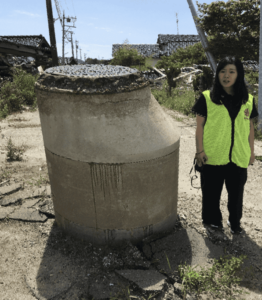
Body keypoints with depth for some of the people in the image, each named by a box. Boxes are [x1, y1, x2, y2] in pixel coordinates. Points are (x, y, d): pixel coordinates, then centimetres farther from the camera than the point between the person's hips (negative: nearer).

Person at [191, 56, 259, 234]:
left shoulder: (248, 100, 3)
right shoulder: (207, 98, -7)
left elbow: (250, 127, 10)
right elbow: (200, 126, -6)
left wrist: (251, 151, 11)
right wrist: (200, 150, -9)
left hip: (239, 157, 3)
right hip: (213, 156, -3)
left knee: (236, 191, 17)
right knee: (212, 190, 13)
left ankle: (235, 221, 40)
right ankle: (212, 219, 37)